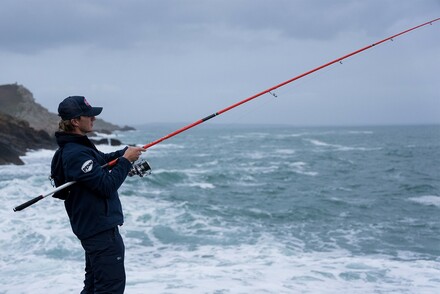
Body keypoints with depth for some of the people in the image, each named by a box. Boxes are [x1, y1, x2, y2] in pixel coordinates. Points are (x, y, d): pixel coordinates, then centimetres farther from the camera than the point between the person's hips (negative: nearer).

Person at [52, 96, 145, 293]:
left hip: (93, 226, 11)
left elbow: (102, 160, 24)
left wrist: (125, 152, 5)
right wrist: (126, 160, -14)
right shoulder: (76, 154, -22)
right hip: (100, 228, -11)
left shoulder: (77, 146, 10)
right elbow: (107, 186, -24)